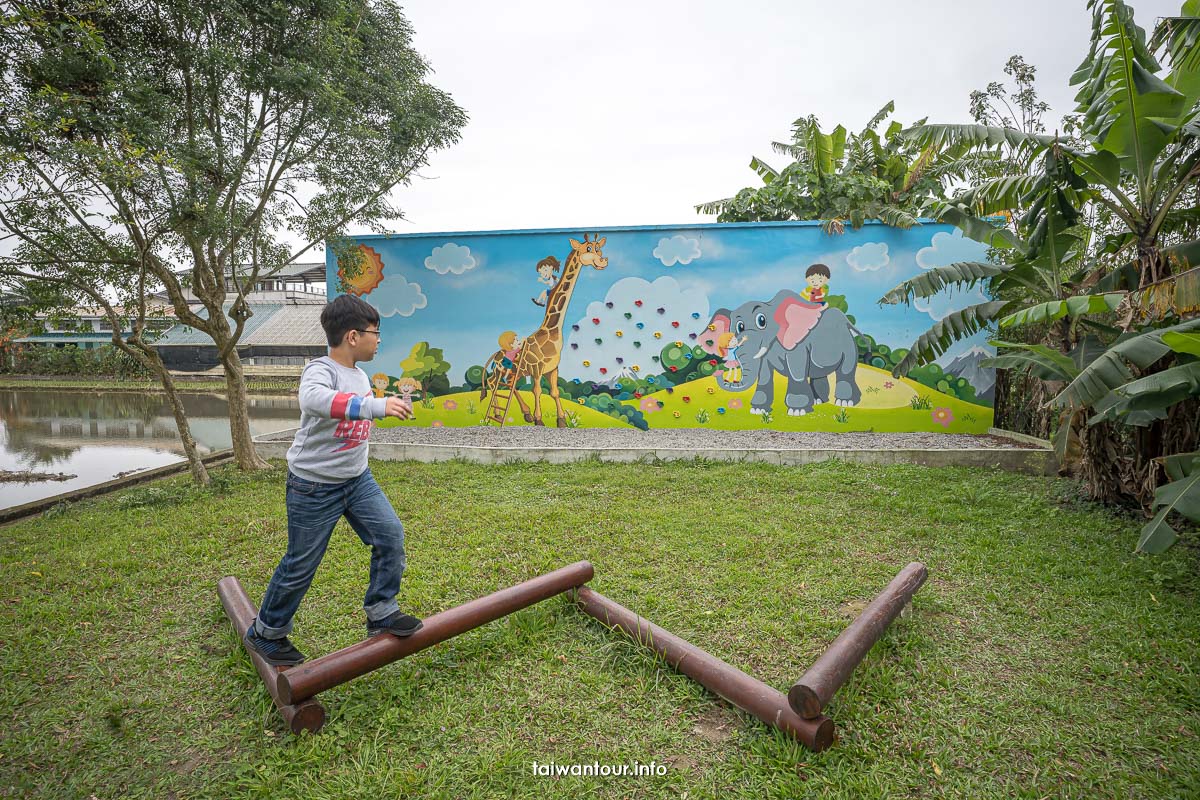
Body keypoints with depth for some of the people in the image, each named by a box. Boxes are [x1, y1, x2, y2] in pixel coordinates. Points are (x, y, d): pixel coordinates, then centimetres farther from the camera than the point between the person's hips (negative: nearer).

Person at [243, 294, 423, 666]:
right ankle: (266, 632, 31)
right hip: (314, 486, -7)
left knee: (391, 535, -3)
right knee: (301, 564, 7)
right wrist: (376, 405, -56)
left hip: (357, 479, 7)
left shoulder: (359, 373, 3)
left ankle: (381, 612, 14)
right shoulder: (321, 370, -22)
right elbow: (313, 399, -47)